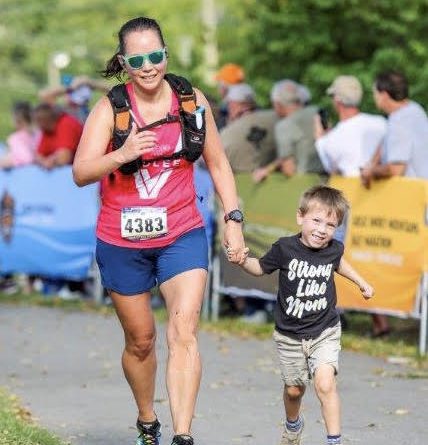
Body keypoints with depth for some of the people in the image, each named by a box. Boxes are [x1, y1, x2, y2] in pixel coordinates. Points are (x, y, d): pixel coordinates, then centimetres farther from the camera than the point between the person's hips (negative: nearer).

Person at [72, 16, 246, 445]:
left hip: (182, 236, 1)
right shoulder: (109, 108, -10)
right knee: (140, 340, 12)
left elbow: (217, 163, 10)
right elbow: (81, 172, -20)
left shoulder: (192, 101, -2)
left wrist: (233, 219, 3)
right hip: (122, 241, 0)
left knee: (183, 333, -17)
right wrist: (121, 155, -38)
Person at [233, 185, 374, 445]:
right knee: (294, 389, 16)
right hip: (290, 334, 0)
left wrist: (361, 282, 25)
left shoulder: (333, 249, -7)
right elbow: (261, 268, 0)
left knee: (325, 383, -21)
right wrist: (242, 260, -19)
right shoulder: (285, 249, -16)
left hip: (325, 331, 0)